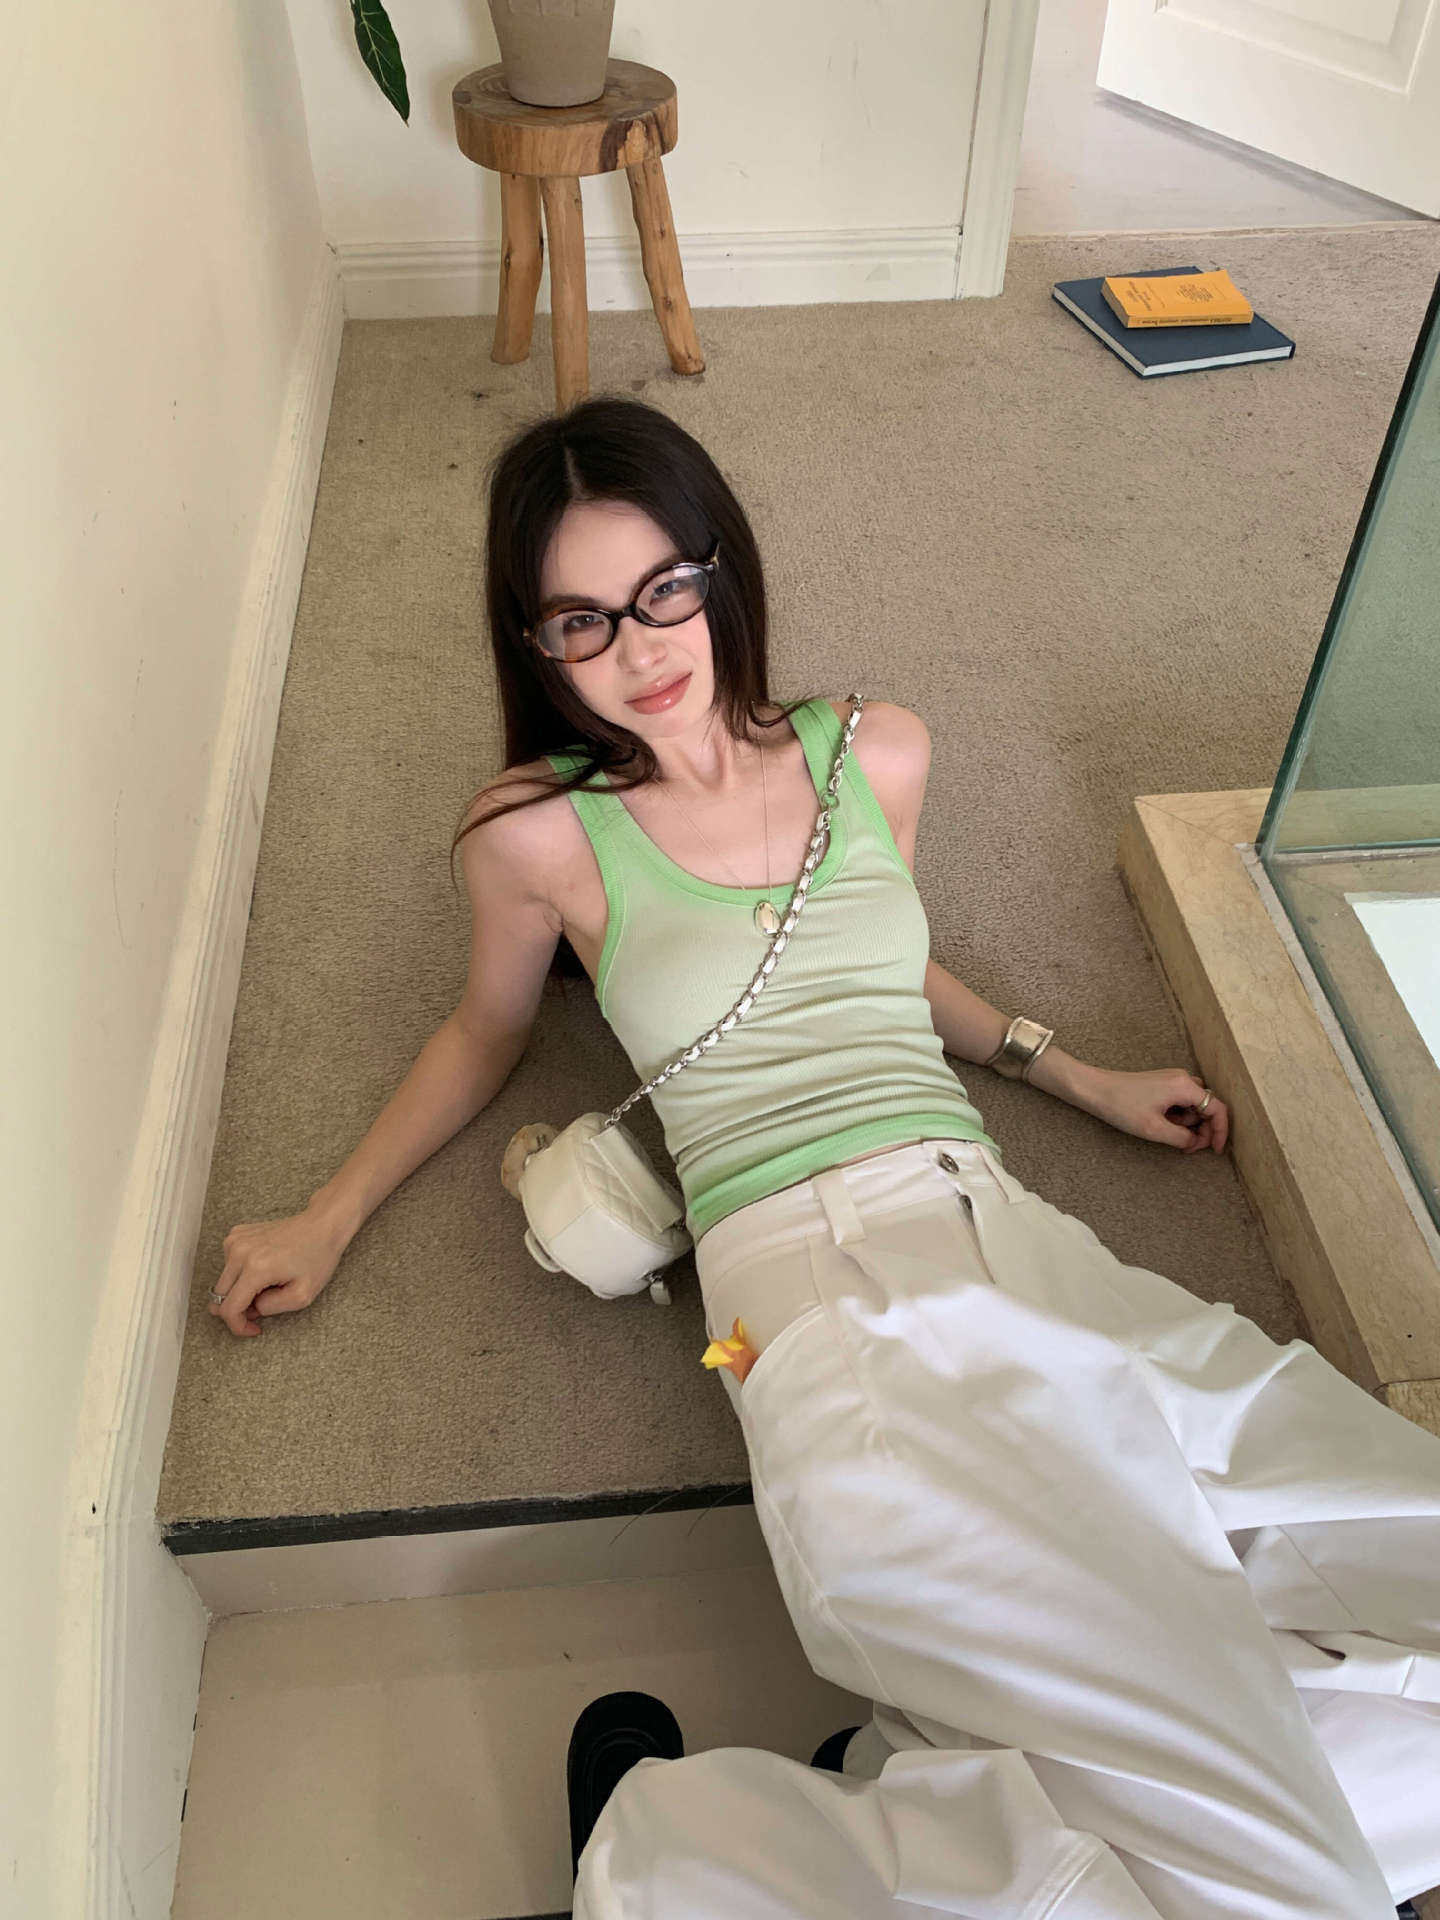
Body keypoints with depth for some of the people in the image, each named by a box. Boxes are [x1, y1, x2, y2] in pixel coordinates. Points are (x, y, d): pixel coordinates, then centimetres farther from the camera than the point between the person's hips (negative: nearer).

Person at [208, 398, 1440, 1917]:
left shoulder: (879, 756, 12)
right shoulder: (542, 833, 2)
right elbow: (486, 1030, 20)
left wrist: (1080, 1078, 30)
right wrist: (329, 1220, 20)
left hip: (1010, 1242, 6)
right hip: (810, 1282, -6)